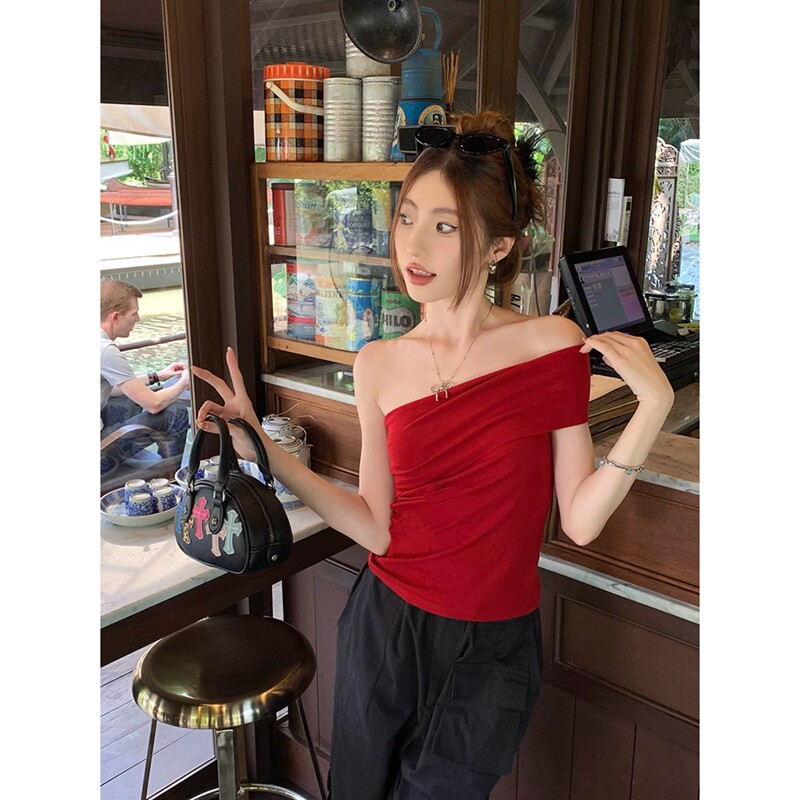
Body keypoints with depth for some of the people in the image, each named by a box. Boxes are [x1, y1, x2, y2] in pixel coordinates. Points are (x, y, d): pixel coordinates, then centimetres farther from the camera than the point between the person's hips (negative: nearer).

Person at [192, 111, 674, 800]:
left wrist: (652, 407, -21)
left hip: (492, 650, -2)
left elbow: (579, 519, -11)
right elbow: (378, 528, -7)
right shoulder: (379, 365, -5)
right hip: (386, 629, 2)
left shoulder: (553, 344, -11)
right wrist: (263, 450, -12)